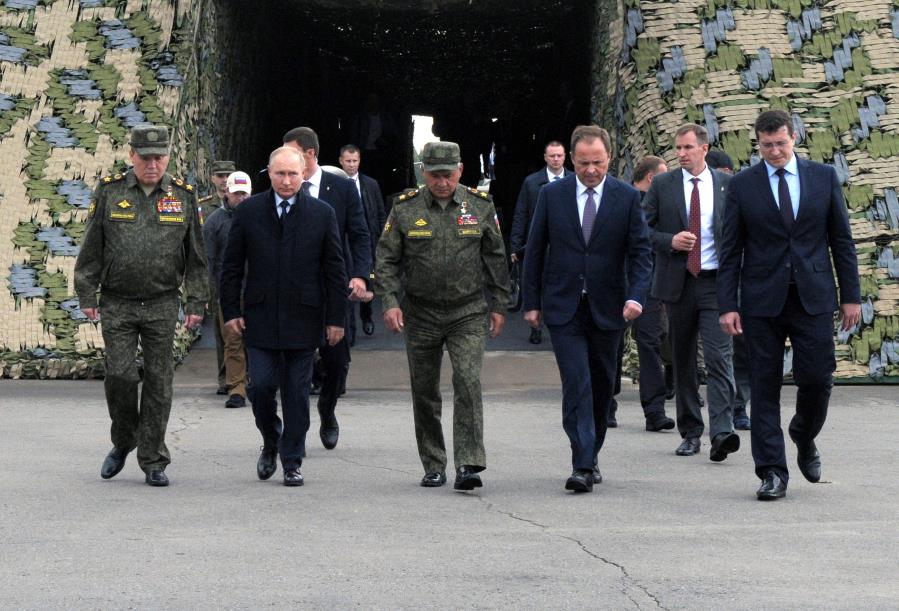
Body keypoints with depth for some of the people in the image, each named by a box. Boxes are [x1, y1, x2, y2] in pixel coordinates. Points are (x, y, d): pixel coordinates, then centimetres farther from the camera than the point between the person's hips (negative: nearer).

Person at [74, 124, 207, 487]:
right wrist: (87, 296, 0)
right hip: (117, 305, -1)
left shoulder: (183, 196, 4)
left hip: (162, 306, 1)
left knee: (158, 382, 2)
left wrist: (196, 303, 3)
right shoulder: (109, 192, 1)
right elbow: (91, 249, 4)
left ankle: (153, 461, 10)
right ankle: (123, 442, 18)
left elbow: (196, 255, 7)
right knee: (120, 374, -7)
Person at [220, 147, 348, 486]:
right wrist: (231, 311, 1)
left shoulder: (322, 214, 2)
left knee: (297, 393, 4)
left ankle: (292, 463, 13)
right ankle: (270, 443, 22)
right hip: (260, 318, 0)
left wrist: (336, 318, 0)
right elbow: (232, 266, 7)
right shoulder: (247, 212, 3)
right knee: (261, 386, -4)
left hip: (303, 319, 0)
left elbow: (335, 271, 3)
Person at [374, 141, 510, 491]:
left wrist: (499, 304, 7)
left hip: (468, 312, -1)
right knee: (424, 392, 7)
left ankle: (468, 465, -16)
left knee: (468, 381, -16)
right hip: (420, 314, 1)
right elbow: (385, 259, 1)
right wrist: (389, 302, -10)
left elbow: (496, 258, 9)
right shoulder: (405, 209, -1)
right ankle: (433, 468, 19)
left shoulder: (480, 206, 1)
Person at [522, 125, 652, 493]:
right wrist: (531, 301, 2)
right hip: (563, 307, -1)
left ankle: (591, 455, 27)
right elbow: (535, 251, 6)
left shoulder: (627, 197, 0)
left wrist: (636, 296, -17)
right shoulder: (552, 195, 2)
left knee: (602, 385, 11)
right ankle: (583, 466, -15)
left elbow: (640, 251, -2)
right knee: (576, 383, -12)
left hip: (607, 307, 1)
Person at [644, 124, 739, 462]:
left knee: (720, 357, -13)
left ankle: (722, 433, -20)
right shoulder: (662, 185, 5)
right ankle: (690, 432, 18)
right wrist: (670, 241, -13)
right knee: (683, 361, 8)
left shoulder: (726, 183, 6)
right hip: (678, 282, 1)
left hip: (716, 282, -1)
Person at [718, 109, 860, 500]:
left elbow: (841, 240, 8)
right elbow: (731, 250, 3)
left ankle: (804, 437, 29)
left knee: (817, 379, -2)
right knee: (765, 387, 0)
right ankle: (772, 472, 6)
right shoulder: (742, 186, 3)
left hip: (814, 298, 1)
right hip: (762, 300, -1)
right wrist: (728, 304, -4)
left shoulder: (824, 177, 6)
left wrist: (850, 295, 4)